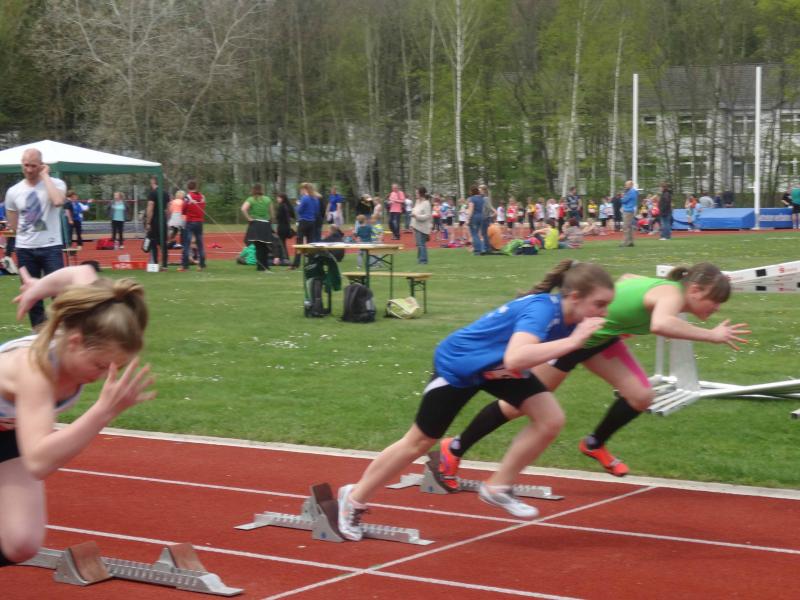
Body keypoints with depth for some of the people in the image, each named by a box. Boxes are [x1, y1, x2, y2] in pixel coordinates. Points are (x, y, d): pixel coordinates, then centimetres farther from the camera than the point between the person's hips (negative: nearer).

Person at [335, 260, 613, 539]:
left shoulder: (567, 312, -16)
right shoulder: (542, 309, -38)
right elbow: (515, 359, -57)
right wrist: (572, 341, -55)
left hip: (496, 366, 7)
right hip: (457, 364, -7)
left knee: (551, 420, -11)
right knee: (419, 442, 8)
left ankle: (497, 488, 6)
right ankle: (354, 498, 29)